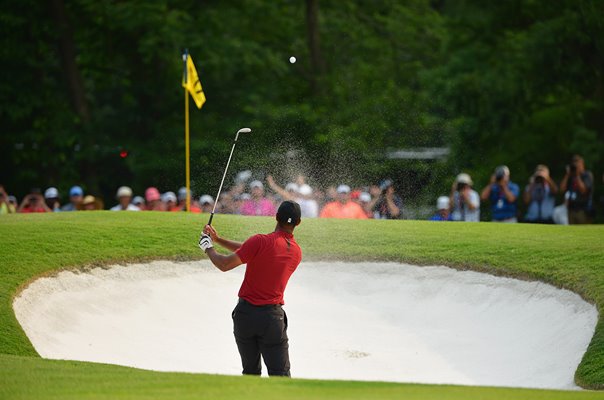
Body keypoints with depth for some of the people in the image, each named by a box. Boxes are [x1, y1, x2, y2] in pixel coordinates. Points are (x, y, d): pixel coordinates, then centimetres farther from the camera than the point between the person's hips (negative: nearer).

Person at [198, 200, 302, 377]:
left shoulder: (261, 241, -13)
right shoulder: (296, 252, 5)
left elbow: (224, 264, -13)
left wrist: (208, 248, 7)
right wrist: (218, 239, 13)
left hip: (245, 313, -1)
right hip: (272, 316, 1)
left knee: (251, 372, 14)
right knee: (281, 376, -3)